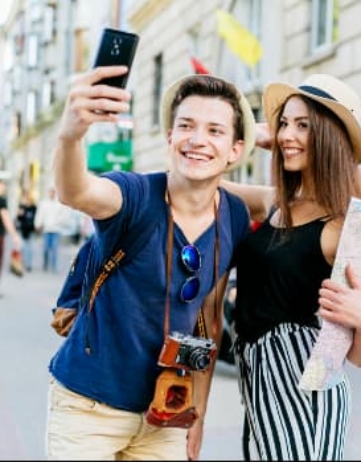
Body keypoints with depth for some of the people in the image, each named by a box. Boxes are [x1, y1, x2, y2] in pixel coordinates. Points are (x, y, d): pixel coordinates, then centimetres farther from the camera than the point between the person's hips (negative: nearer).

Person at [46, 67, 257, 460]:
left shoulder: (235, 219, -5)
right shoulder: (136, 196, -19)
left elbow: (210, 317, 5)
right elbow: (74, 193, -42)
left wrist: (198, 411, 8)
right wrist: (70, 134, -63)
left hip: (165, 412, 4)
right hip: (87, 406, -4)